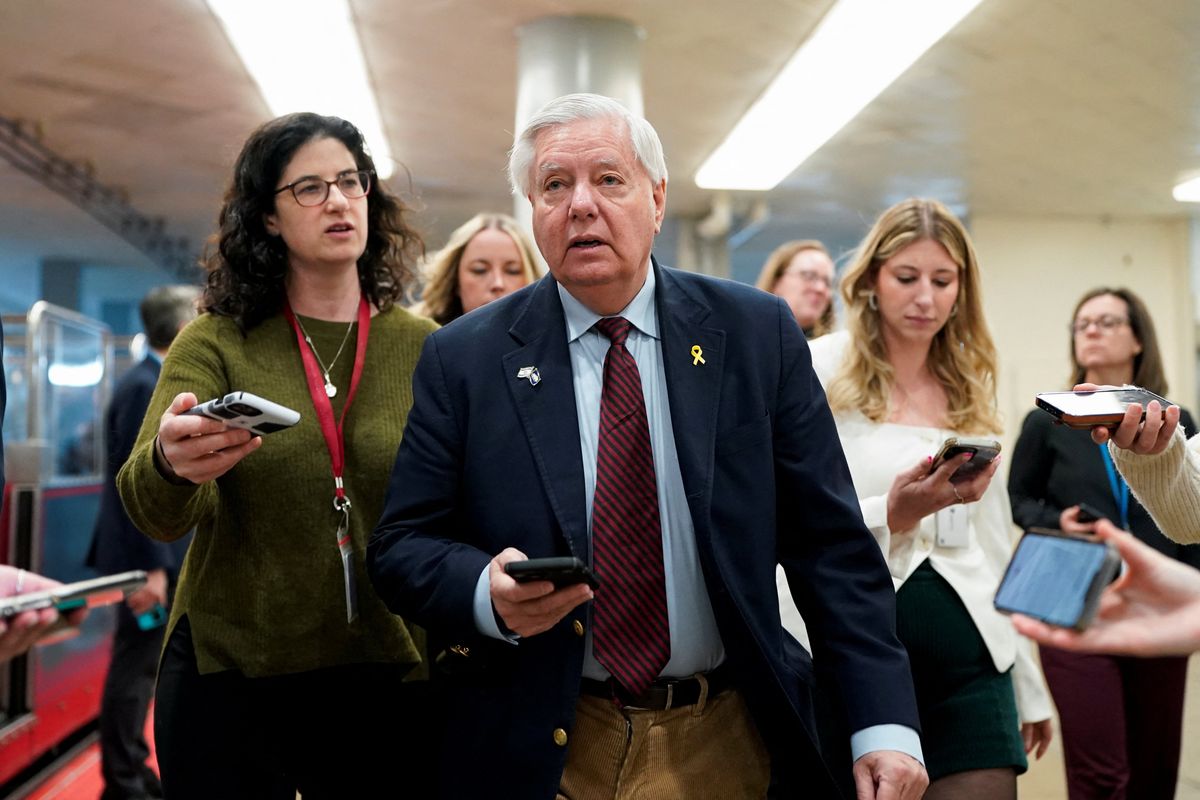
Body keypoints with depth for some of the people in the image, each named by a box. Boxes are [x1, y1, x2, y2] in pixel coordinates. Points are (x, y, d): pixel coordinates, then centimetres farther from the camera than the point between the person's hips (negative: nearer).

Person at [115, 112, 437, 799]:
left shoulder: (423, 347, 0)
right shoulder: (215, 343, -3)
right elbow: (155, 515, -12)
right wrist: (169, 464, -35)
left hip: (384, 671, 1)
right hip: (229, 672, -1)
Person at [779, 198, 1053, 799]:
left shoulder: (971, 388, 13)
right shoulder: (821, 371, -4)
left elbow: (993, 540, 18)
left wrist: (1029, 686, 19)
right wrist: (891, 513, -23)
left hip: (971, 658, 4)